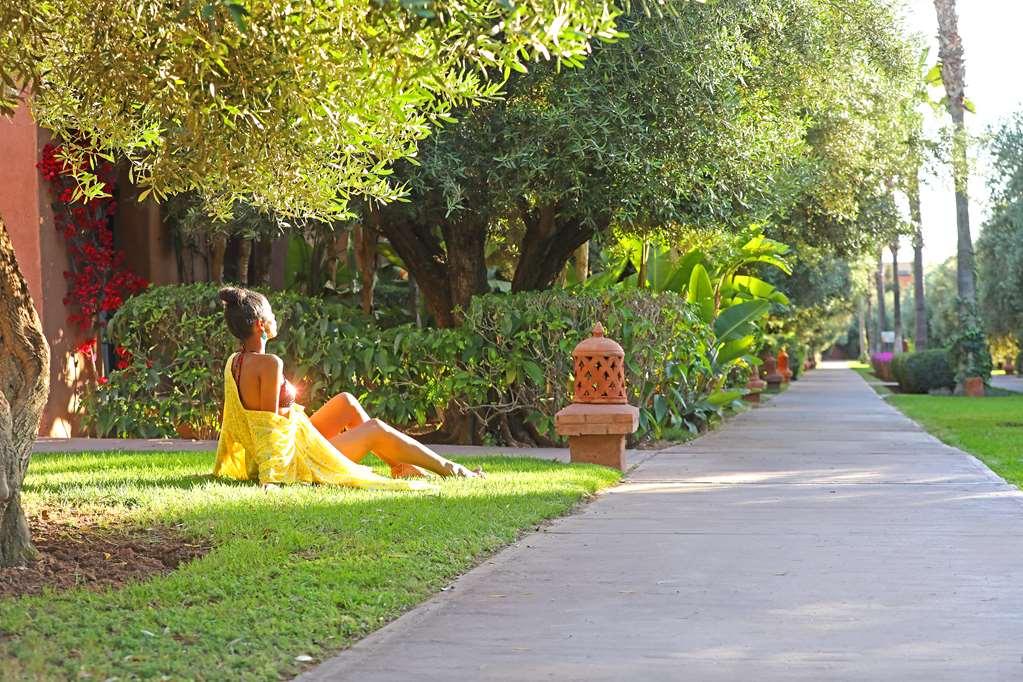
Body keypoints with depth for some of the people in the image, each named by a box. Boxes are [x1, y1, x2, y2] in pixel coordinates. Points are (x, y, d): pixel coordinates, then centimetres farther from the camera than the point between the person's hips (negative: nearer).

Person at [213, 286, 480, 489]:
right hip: (297, 459, -9)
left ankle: (401, 466, 26)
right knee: (376, 429, 6)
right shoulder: (269, 364, -25)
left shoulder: (234, 362, 1)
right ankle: (449, 469, 22)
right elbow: (269, 423, -26)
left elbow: (230, 423, 9)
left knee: (346, 402, 18)